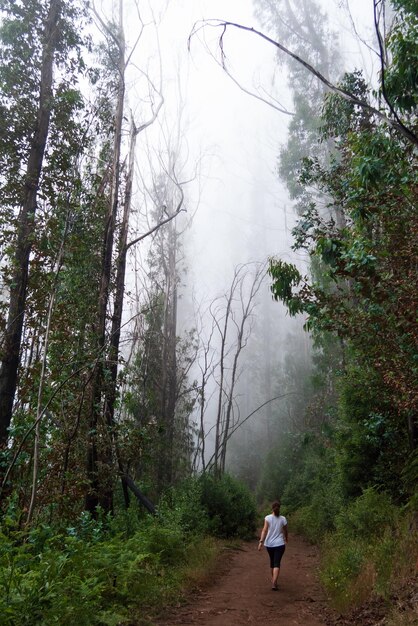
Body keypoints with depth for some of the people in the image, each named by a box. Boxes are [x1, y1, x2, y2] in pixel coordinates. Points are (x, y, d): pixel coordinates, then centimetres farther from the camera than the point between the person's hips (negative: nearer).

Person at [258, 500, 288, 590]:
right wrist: (286, 539, 30)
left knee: (272, 561, 21)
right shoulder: (283, 519, -3)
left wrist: (261, 541, -18)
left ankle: (273, 579, 36)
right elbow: (285, 531, 10)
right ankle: (274, 583, -19)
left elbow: (265, 530, -16)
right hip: (280, 544, -1)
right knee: (277, 563, -3)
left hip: (269, 544, 1)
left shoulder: (268, 518, -7)